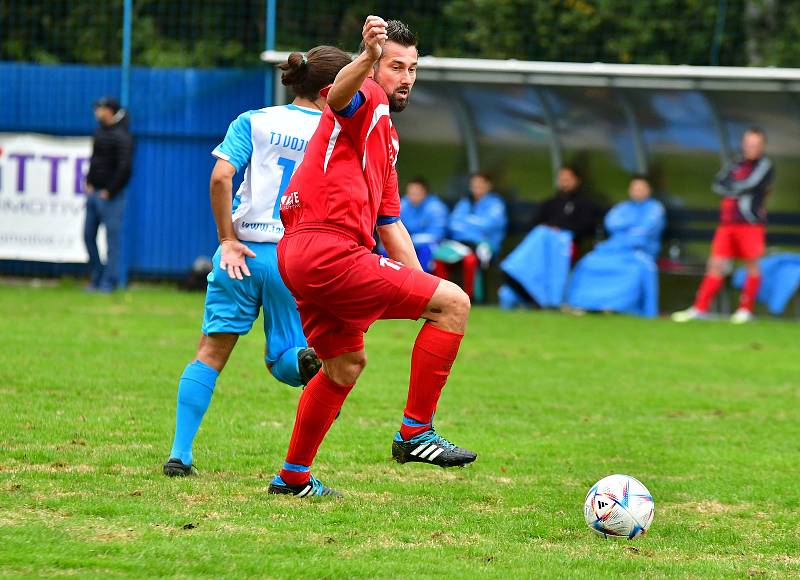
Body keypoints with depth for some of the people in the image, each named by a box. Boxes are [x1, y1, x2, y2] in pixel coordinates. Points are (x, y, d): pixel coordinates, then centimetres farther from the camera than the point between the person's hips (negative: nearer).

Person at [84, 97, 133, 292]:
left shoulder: (121, 136, -13)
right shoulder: (99, 132, 13)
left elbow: (124, 168, -18)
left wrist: (109, 192, -14)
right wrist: (89, 183, 10)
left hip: (111, 196, -9)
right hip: (93, 193, 9)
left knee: (112, 238, -5)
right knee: (88, 235, 10)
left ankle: (110, 281, -2)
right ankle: (96, 278, 19)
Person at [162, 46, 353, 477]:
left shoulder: (253, 122, 5)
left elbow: (221, 177, -9)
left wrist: (227, 240, -4)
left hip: (242, 251, 0)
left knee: (211, 352, 8)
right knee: (283, 362, 12)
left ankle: (180, 454, 1)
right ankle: (308, 357, -26)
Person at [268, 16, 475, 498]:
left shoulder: (387, 137, 28)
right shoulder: (367, 101, -2)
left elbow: (390, 224, 32)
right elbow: (339, 94, -30)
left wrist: (422, 286, 26)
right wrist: (367, 58, -51)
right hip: (330, 252, -11)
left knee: (347, 363, 28)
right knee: (455, 302, -10)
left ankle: (293, 476, 37)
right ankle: (415, 432, -9)